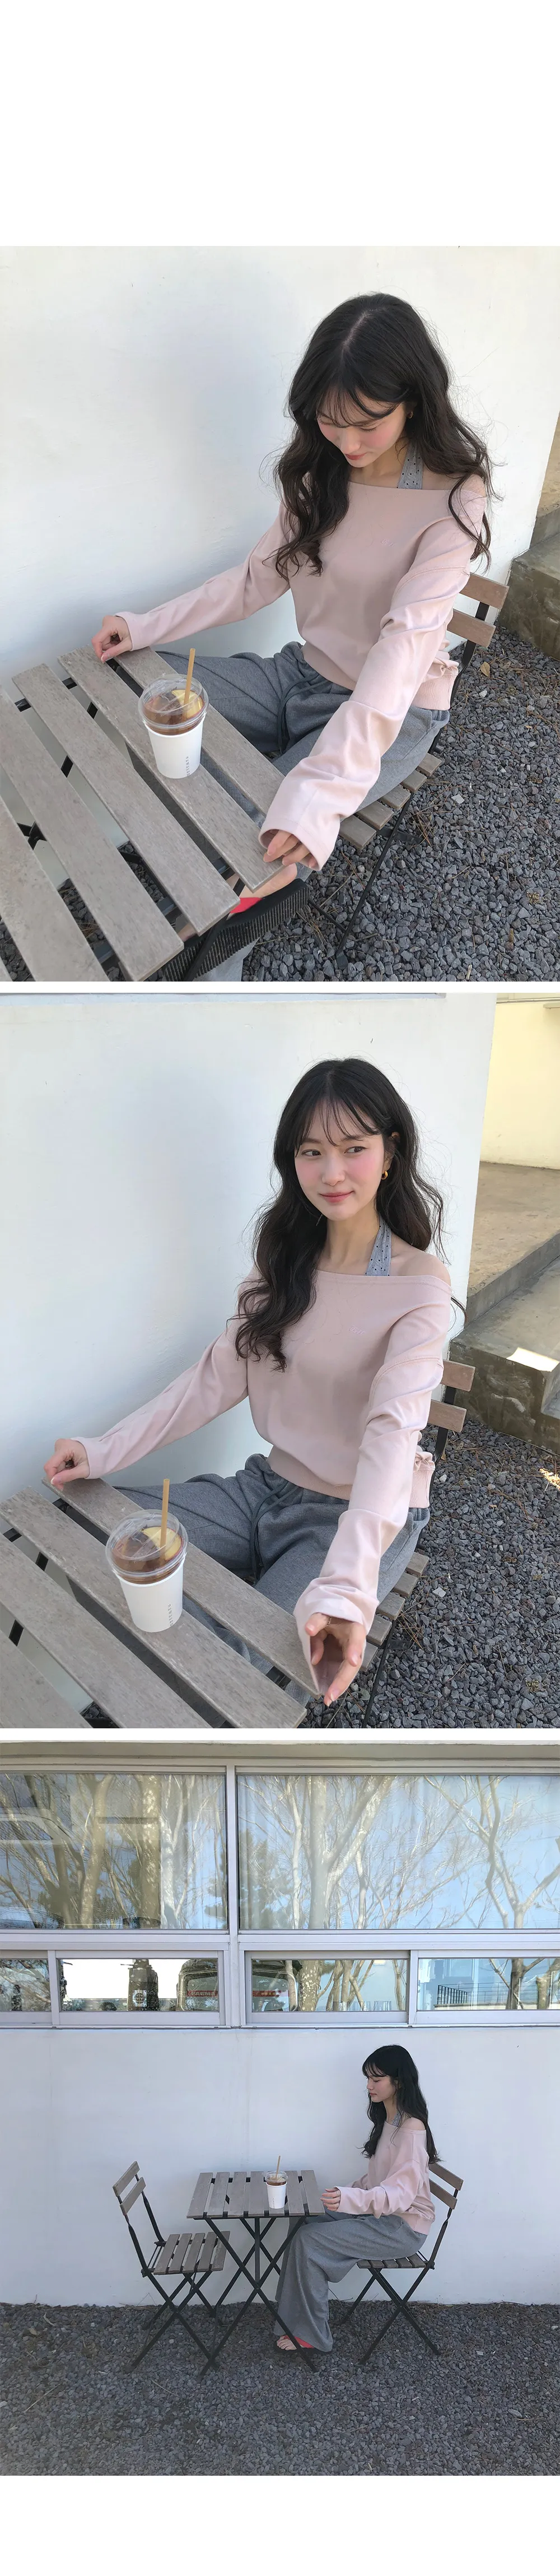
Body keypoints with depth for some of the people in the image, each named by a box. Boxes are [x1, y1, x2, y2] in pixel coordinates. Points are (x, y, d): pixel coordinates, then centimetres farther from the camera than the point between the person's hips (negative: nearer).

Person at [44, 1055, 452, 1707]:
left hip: (364, 1511, -7)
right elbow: (219, 1375, 4)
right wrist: (106, 1451, -10)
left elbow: (392, 1431, -29)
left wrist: (345, 1587, -43)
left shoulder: (418, 1286, -17)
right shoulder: (288, 1263, 5)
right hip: (271, 1486, 7)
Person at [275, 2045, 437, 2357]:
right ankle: (298, 2323, -2)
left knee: (310, 2240, -18)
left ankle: (311, 2335, -7)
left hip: (404, 2228, -9)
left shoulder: (412, 2129, -21)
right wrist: (346, 2194, 7)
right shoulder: (388, 2120, 11)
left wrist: (349, 2199, -45)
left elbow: (401, 2192, -31)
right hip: (380, 2214, 9)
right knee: (306, 2226, -4)